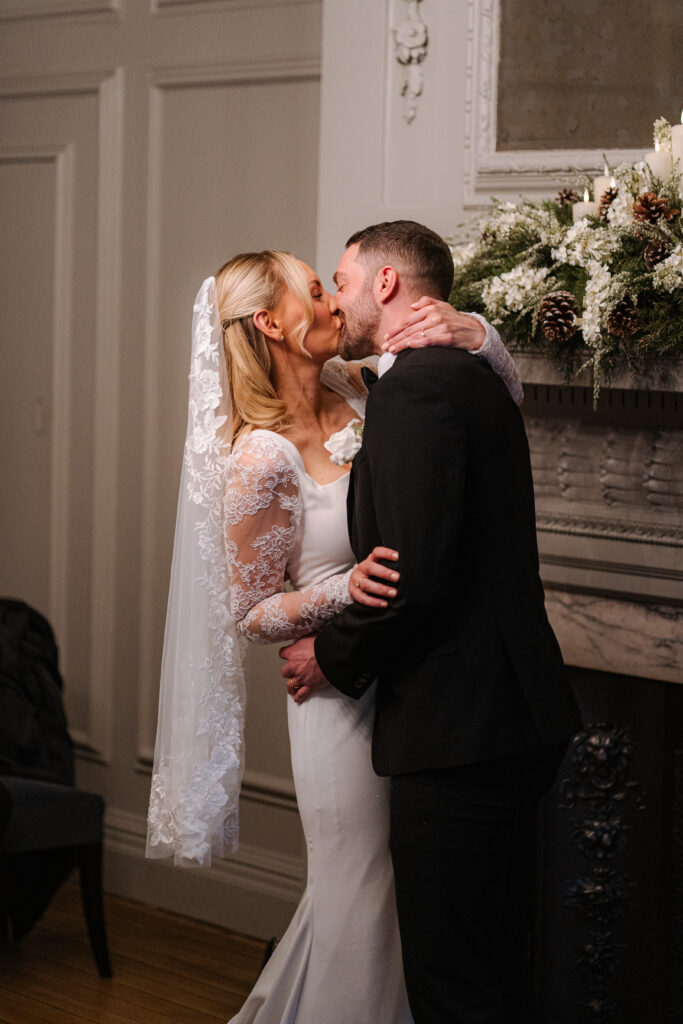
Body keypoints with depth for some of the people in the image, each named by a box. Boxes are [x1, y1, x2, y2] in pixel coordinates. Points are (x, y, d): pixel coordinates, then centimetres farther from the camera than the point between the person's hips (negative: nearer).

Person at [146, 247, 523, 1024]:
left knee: (399, 891, 18)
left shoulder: (352, 393, 1)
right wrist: (347, 590, -27)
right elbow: (250, 614, -11)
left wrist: (471, 334, -14)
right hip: (347, 692, -7)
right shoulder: (261, 458, -18)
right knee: (361, 897, 3)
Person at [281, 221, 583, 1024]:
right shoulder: (470, 378, 16)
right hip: (508, 722, 10)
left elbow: (410, 573, -22)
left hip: (459, 734, -10)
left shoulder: (415, 387, -15)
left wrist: (333, 658, -6)